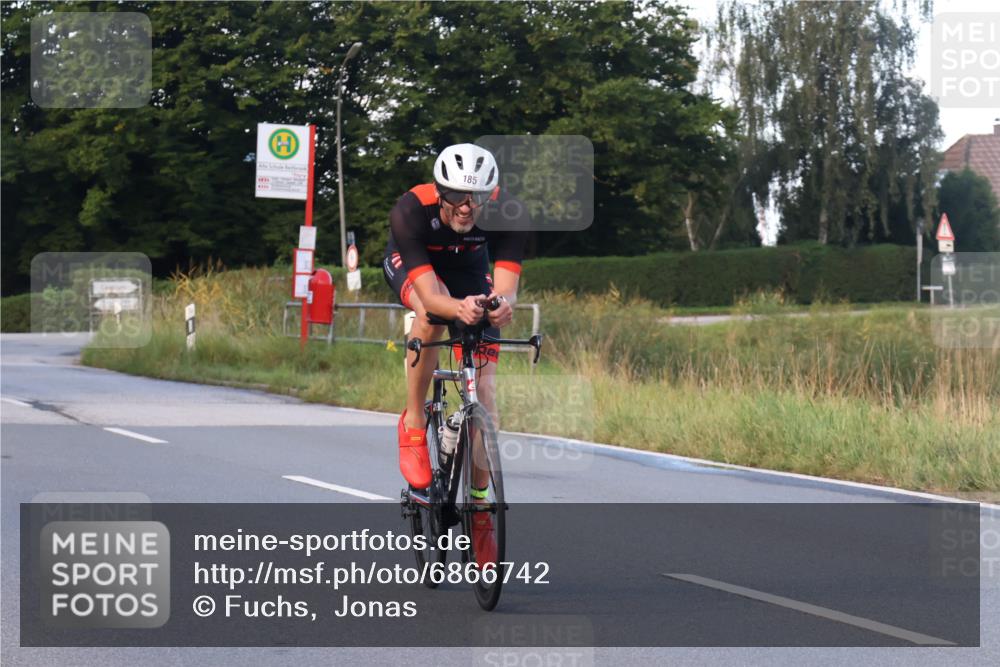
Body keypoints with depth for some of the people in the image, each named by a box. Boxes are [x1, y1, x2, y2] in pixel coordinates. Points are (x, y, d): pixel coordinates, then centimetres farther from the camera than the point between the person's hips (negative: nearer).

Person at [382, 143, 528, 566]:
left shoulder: (507, 213, -34)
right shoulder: (411, 210, -39)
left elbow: (506, 289, -38)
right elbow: (428, 294, -44)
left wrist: (501, 304, -63)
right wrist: (458, 308, -66)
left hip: (469, 269, 2)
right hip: (409, 263, -2)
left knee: (484, 390, -8)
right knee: (431, 314, -38)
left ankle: (479, 503, 5)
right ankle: (412, 427, -19)